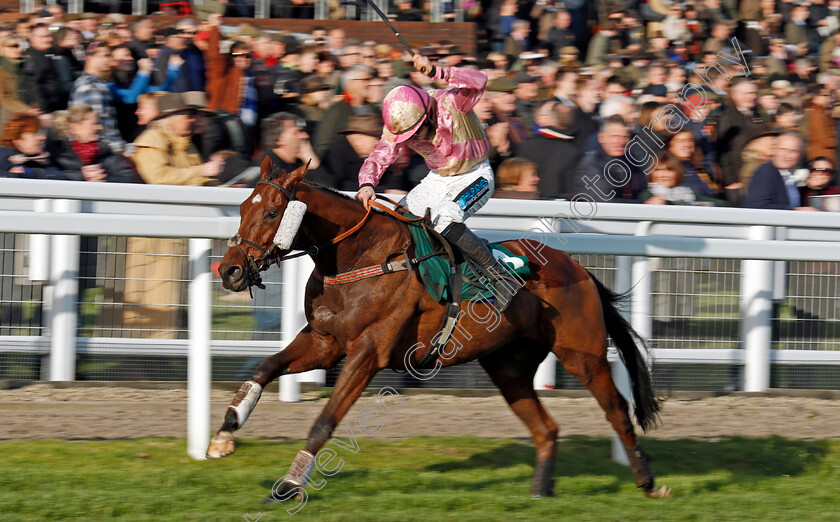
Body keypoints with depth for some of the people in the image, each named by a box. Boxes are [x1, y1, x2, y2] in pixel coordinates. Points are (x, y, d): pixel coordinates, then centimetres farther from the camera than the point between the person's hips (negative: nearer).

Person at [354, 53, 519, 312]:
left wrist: (436, 72, -60)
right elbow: (378, 158, -15)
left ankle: (497, 274, -20)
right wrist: (367, 185, -37)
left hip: (474, 177, -6)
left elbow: (478, 81, -46)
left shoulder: (450, 103, -28)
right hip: (438, 180, 6)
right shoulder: (397, 127, -13)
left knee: (445, 221, -31)